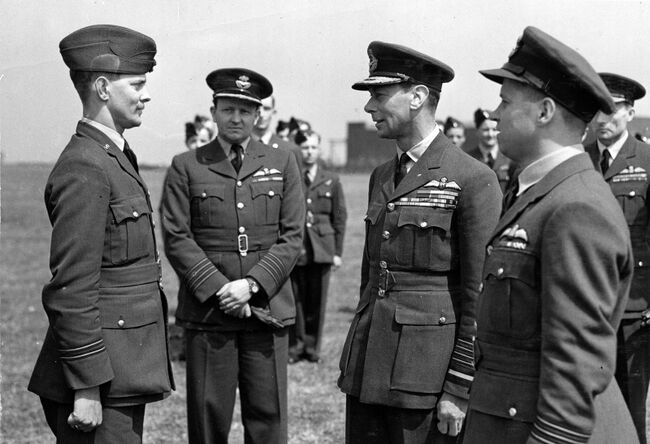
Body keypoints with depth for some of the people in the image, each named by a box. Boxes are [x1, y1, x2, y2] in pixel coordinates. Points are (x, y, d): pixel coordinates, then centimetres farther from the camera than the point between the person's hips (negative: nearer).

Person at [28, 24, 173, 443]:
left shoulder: (117, 157, 14)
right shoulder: (84, 169, -17)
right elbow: (73, 289, -21)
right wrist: (86, 389, -21)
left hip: (125, 372, 10)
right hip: (101, 376, -10)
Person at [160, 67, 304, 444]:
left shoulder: (283, 164, 10)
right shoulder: (186, 167, 6)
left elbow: (292, 237, 3)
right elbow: (177, 239, -1)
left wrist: (252, 284, -10)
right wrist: (218, 290, -12)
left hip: (268, 310, 1)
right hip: (207, 312, -1)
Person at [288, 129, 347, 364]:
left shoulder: (331, 180, 8)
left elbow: (340, 218, 9)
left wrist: (338, 252, 5)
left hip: (322, 248, 1)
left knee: (317, 300, 4)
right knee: (295, 299, 2)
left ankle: (312, 346, 16)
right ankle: (295, 346, 13)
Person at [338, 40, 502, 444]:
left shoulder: (473, 180, -11)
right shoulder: (382, 176, 13)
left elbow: (481, 298, -12)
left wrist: (459, 391, -14)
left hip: (427, 375, -7)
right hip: (366, 372, 7)